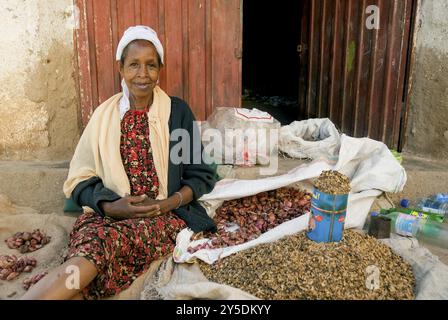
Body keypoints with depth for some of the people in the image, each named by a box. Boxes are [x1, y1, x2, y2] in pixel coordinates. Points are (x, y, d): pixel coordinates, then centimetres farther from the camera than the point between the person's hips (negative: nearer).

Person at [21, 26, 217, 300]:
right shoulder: (104, 115, 8)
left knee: (102, 243, -33)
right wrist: (111, 205, -14)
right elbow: (79, 179, 5)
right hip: (109, 213, 2)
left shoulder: (178, 111, 4)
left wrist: (169, 203, -13)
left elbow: (201, 175, 5)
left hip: (165, 216, -1)